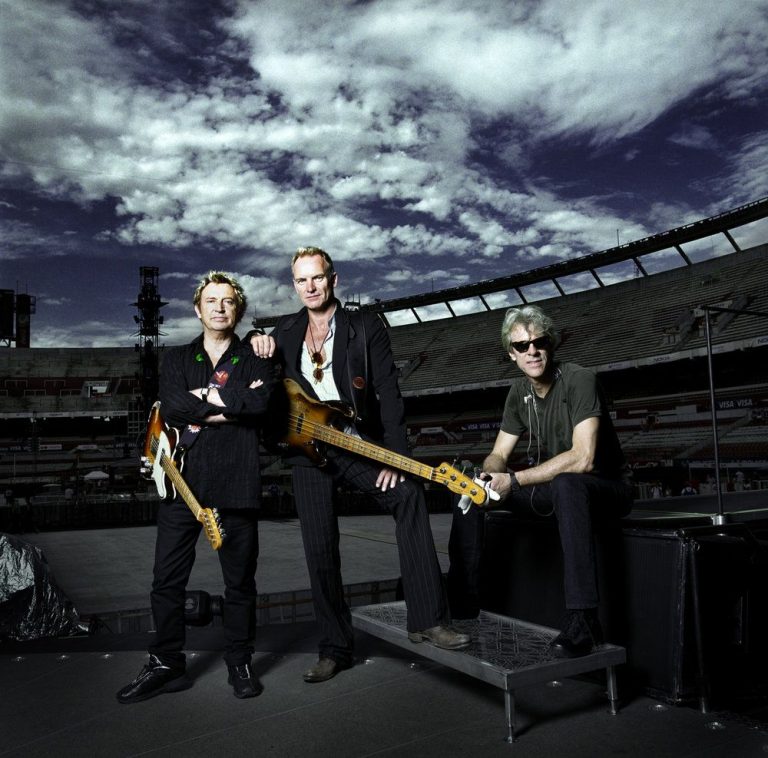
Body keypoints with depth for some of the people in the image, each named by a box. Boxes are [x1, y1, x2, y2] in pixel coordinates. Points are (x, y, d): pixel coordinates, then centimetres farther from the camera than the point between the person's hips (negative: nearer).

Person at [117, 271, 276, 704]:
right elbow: (171, 409, -7)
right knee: (167, 580, 5)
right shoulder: (177, 359, 13)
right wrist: (236, 402, -10)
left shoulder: (256, 360, 8)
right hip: (183, 481, 2)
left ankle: (240, 664, 24)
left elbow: (263, 400, -14)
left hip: (236, 485, -1)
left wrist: (204, 399, -7)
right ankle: (167, 665, 21)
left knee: (240, 581, 8)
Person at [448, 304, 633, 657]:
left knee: (566, 483, -41)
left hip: (604, 487, -7)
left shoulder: (579, 380, -20)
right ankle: (462, 595, 9)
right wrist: (487, 477, -18)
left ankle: (582, 620, -37)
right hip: (551, 486, 7)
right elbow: (499, 454, 6)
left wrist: (514, 480, -27)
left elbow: (582, 458, -31)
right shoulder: (519, 391, 2)